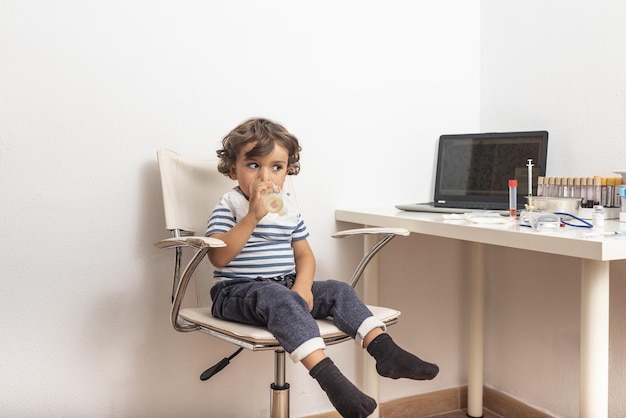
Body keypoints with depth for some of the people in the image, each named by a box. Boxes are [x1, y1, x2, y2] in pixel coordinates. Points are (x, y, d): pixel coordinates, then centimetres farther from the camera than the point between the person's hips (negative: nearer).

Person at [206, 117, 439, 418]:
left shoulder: (288, 208, 11)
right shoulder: (229, 205, -7)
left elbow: (304, 254, 11)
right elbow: (218, 257, -21)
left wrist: (303, 285, -11)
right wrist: (253, 216, -27)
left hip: (286, 286, 7)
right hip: (239, 291, -6)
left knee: (338, 290, -10)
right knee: (282, 300, -36)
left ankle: (384, 349, -20)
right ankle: (327, 375, -47)